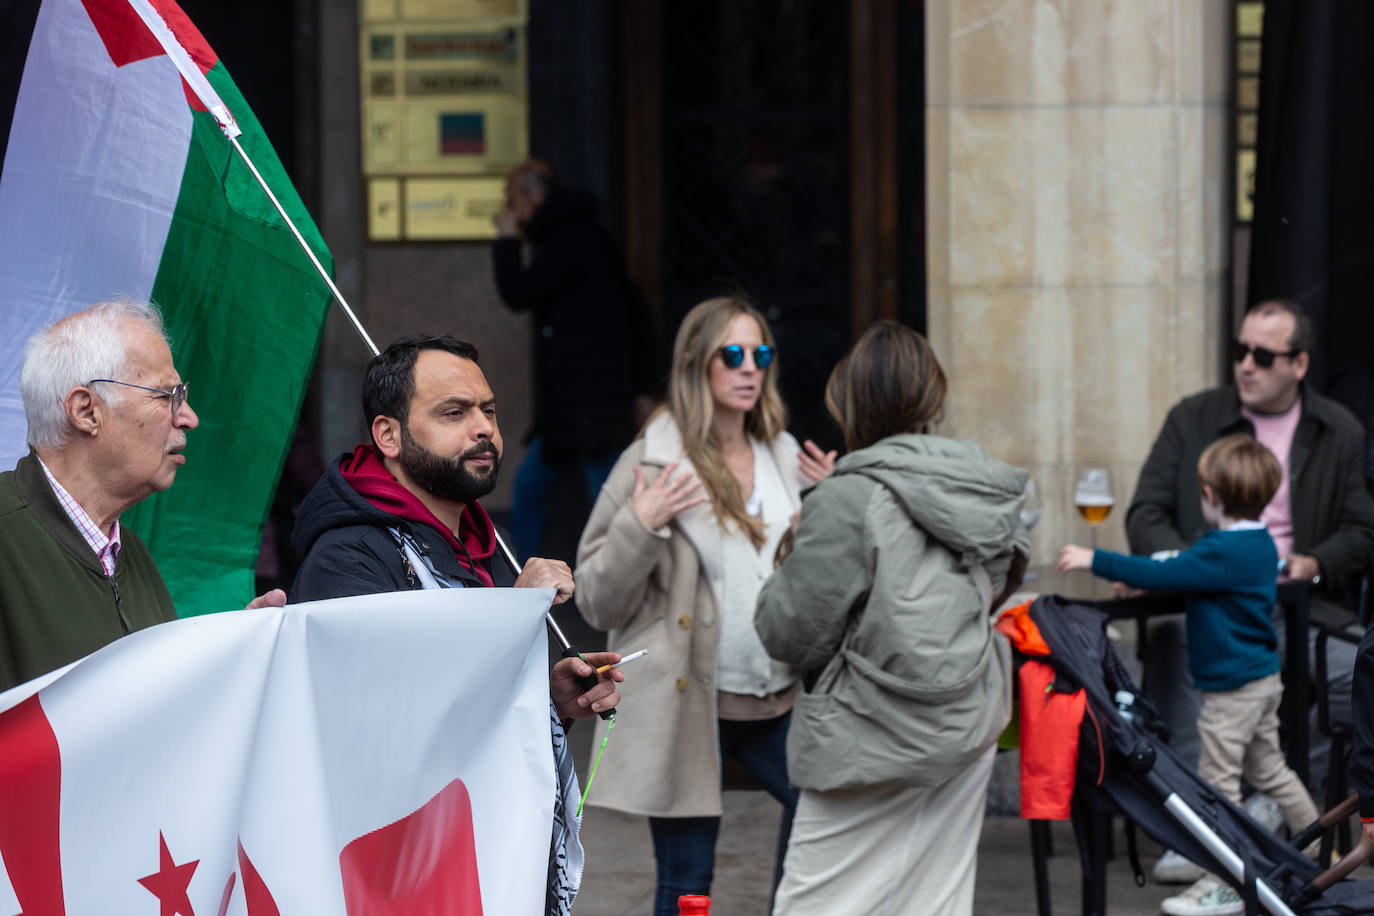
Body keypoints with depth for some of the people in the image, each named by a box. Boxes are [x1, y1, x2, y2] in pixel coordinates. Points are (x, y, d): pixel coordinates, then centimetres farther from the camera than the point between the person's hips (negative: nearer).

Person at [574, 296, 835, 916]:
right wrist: (640, 527, -21)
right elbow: (597, 603, -6)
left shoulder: (786, 458, 8)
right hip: (687, 702, -4)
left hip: (776, 698, 5)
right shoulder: (652, 463, -6)